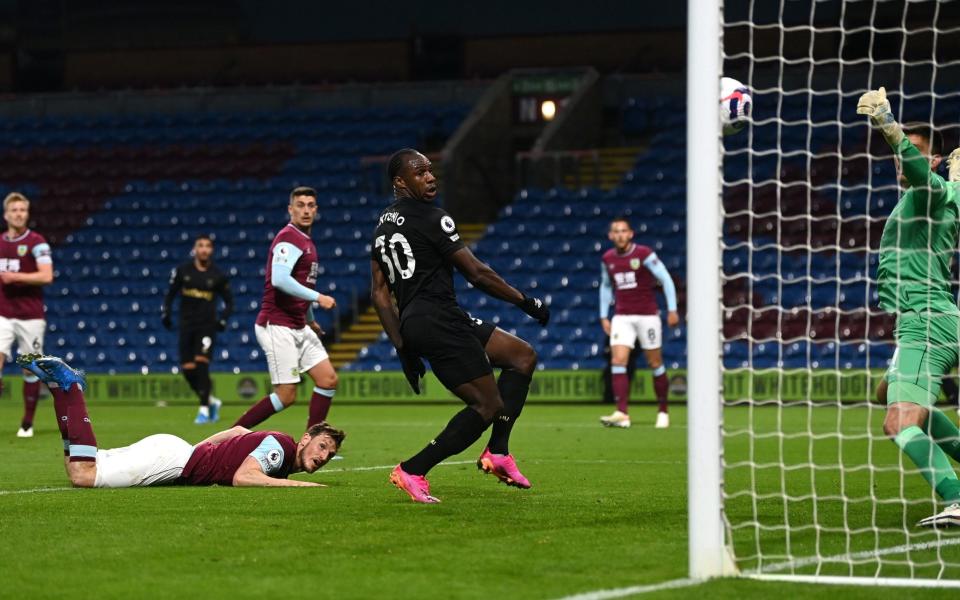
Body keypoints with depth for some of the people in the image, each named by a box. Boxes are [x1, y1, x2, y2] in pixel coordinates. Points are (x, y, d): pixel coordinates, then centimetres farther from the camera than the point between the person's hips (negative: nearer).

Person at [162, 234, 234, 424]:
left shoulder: (217, 276, 0)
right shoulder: (182, 271, 4)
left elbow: (229, 302, 8)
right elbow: (170, 294, 12)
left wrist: (223, 320, -6)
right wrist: (165, 313, -3)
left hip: (207, 326, -3)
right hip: (186, 326, 3)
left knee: (201, 364, -16)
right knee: (188, 370, 0)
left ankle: (204, 409, -9)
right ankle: (211, 402, 21)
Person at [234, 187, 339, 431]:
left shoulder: (306, 241, 18)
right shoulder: (289, 239, -14)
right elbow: (279, 280, -28)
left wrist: (310, 320, 32)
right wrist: (318, 297, -24)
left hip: (299, 326, 10)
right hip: (277, 326, -10)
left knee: (328, 380, 2)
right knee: (286, 395, -11)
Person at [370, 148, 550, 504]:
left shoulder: (382, 227, 17)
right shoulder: (431, 219, -10)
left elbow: (379, 294, 17)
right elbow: (477, 274, -10)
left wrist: (403, 347, 17)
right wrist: (525, 302, 1)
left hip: (411, 324, 10)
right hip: (439, 320, -10)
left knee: (522, 357, 15)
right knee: (489, 406, -6)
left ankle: (497, 451, 8)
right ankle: (412, 471, -9)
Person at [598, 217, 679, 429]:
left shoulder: (644, 254, -9)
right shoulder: (608, 259, 5)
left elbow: (666, 280, -7)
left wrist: (672, 310, -11)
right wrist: (604, 316, 14)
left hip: (647, 315, -3)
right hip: (622, 317, 3)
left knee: (655, 364, 3)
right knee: (617, 361, -13)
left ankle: (663, 412, 17)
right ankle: (622, 414, -19)